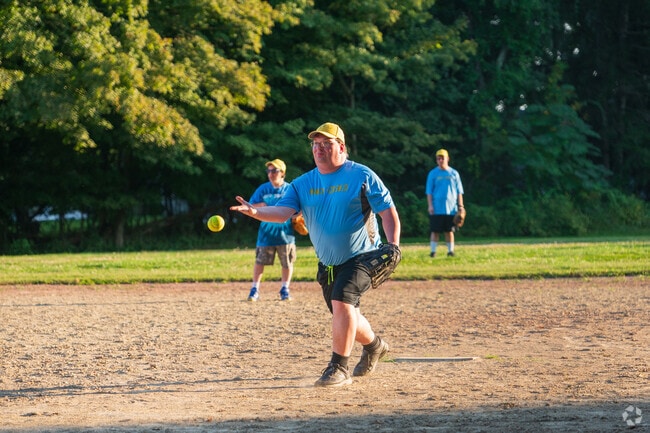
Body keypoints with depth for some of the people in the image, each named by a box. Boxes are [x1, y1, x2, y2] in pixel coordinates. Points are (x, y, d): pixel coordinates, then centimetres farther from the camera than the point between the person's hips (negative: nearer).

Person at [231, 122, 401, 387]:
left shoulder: (362, 176, -8)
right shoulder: (303, 184, 3)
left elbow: (389, 212, -7)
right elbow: (283, 211, -12)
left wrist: (393, 246, -20)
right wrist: (256, 212, -32)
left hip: (361, 257, -6)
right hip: (328, 263, 6)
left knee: (342, 303, -25)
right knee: (344, 315, 15)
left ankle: (339, 368, -16)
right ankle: (374, 346, 45)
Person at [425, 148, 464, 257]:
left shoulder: (454, 173, 7)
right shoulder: (433, 174, 4)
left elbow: (459, 191, 9)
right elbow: (429, 191, 3)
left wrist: (460, 206, 3)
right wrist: (430, 205, -6)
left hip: (451, 208, 1)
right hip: (437, 209, -1)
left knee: (449, 231, 5)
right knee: (435, 231, -2)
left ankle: (450, 251, 10)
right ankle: (433, 251, 2)